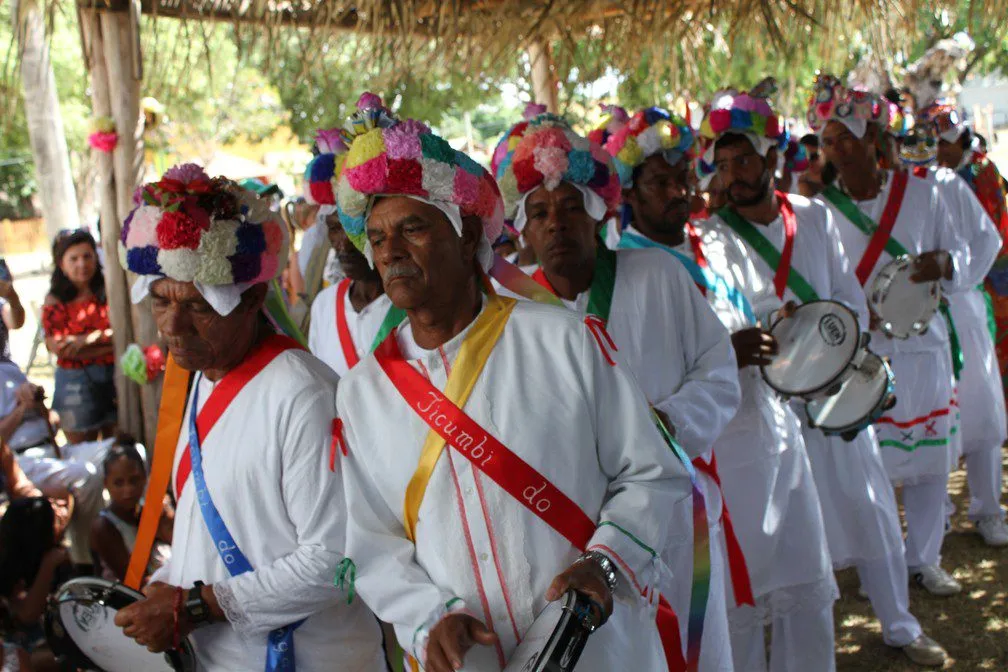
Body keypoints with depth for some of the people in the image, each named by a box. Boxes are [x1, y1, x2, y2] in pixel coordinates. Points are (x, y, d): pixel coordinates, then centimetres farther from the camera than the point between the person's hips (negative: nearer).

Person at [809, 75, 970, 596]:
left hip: (922, 344, 2)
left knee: (929, 459, 8)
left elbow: (961, 255, 9)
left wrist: (943, 263, -15)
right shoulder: (820, 208, -2)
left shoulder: (920, 192, 2)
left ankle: (924, 560, 26)